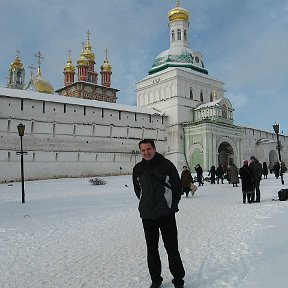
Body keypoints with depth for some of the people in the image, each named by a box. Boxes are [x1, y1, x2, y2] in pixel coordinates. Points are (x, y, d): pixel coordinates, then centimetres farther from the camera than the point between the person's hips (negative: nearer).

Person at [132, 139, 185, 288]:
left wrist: (171, 205, 2)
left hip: (166, 214, -3)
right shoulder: (137, 168, 2)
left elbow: (177, 186, 0)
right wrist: (145, 204, 11)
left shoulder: (166, 164, -8)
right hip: (147, 215, 4)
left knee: (172, 248, 2)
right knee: (151, 249, 13)